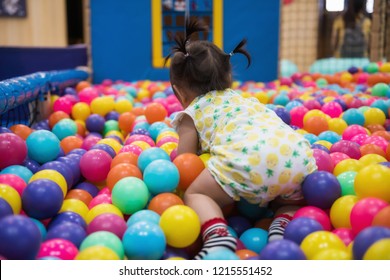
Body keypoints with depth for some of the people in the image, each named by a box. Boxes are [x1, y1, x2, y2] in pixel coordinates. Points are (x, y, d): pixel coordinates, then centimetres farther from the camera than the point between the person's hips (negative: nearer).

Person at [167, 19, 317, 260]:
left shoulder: (191, 114, 23)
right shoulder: (244, 98, 39)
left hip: (247, 158, -5)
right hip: (298, 153, 5)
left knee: (194, 194, 15)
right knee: (295, 194, 35)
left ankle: (218, 236, -12)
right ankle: (285, 223, 5)